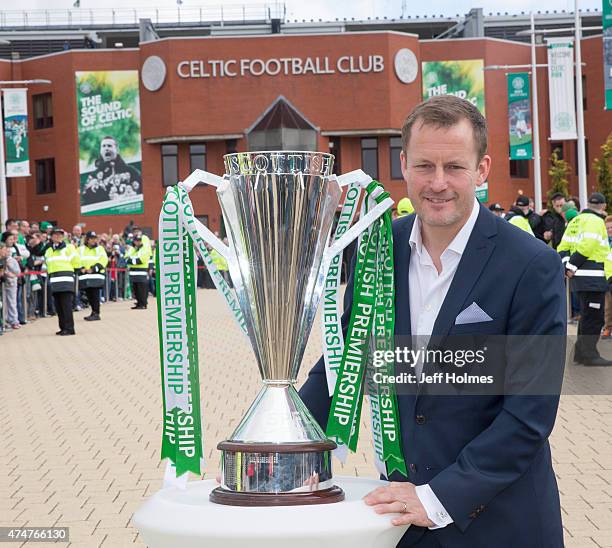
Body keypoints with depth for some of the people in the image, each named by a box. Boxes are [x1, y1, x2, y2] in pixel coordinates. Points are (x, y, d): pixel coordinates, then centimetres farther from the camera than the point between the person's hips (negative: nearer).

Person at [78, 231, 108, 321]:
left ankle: (96, 314, -6)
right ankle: (93, 312, 20)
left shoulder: (100, 249, 5)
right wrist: (81, 268, -11)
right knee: (89, 295, 8)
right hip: (85, 276, 4)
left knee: (95, 295, -9)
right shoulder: (81, 249, 13)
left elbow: (103, 260, -5)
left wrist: (93, 269, -15)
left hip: (96, 276, -3)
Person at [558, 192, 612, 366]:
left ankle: (581, 352, 23)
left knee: (587, 316, 18)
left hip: (580, 278, 9)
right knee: (594, 318, -4)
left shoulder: (575, 221, 17)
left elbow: (563, 246, 14)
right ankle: (589, 355, -2)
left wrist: (567, 265, 5)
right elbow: (586, 247, -20)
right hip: (593, 278, -9)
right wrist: (573, 266, -12)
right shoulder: (596, 221, -11)